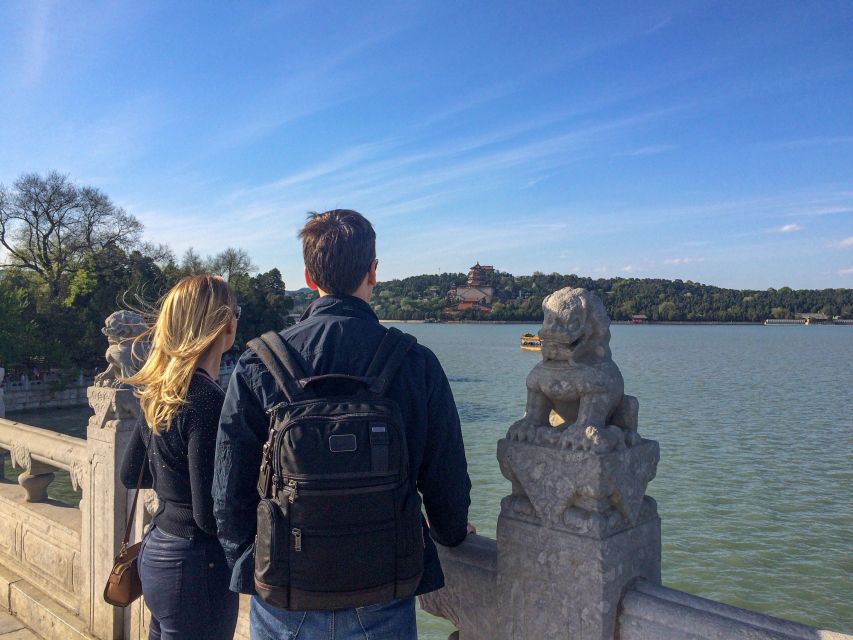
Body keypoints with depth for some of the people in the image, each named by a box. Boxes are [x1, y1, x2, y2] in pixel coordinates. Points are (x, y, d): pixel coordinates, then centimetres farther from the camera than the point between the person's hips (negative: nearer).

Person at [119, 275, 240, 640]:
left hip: (156, 551, 8)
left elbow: (130, 475, 14)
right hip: (196, 564, -8)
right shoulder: (208, 401, -24)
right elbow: (210, 515, -23)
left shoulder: (161, 394, 2)